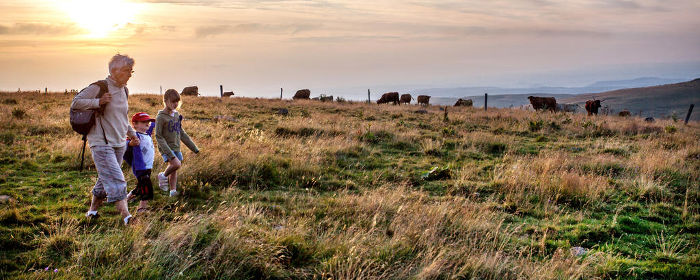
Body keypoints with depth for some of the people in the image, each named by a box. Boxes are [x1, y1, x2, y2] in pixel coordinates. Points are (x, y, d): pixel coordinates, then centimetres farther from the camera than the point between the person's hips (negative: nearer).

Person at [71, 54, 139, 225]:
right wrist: (98, 102, -22)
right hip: (101, 143, -8)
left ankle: (92, 211, 31)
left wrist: (131, 132, 15)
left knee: (106, 180, 15)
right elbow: (75, 103, -13)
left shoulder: (124, 90, 13)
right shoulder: (99, 87, -11)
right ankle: (126, 216, -17)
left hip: (118, 144, 8)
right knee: (115, 180, -14)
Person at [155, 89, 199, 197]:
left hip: (176, 148, 7)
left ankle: (173, 191, 15)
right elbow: (158, 136, -13)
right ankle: (163, 176, 1)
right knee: (176, 164, -24)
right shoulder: (161, 117, -11)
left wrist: (193, 147, 16)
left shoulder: (177, 115, 10)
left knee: (174, 170, 7)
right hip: (166, 148, -7)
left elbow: (182, 133, 18)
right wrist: (168, 152, -22)